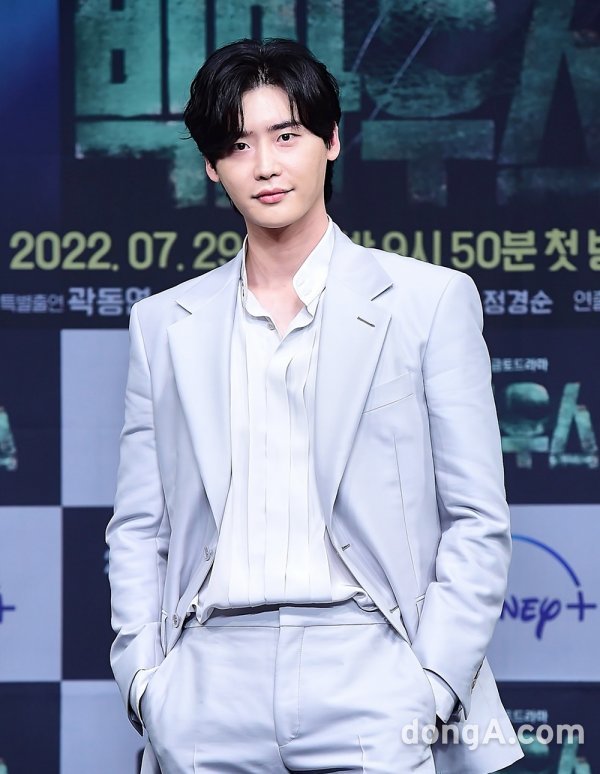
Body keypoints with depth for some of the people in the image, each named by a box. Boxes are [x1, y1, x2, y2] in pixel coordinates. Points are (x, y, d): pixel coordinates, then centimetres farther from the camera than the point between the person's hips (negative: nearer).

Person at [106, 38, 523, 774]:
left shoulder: (432, 300, 5)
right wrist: (144, 678, 1)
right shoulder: (165, 323, 13)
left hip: (368, 674, -2)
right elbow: (138, 528, 14)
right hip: (211, 682, 2)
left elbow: (476, 521, 3)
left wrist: (430, 689, -6)